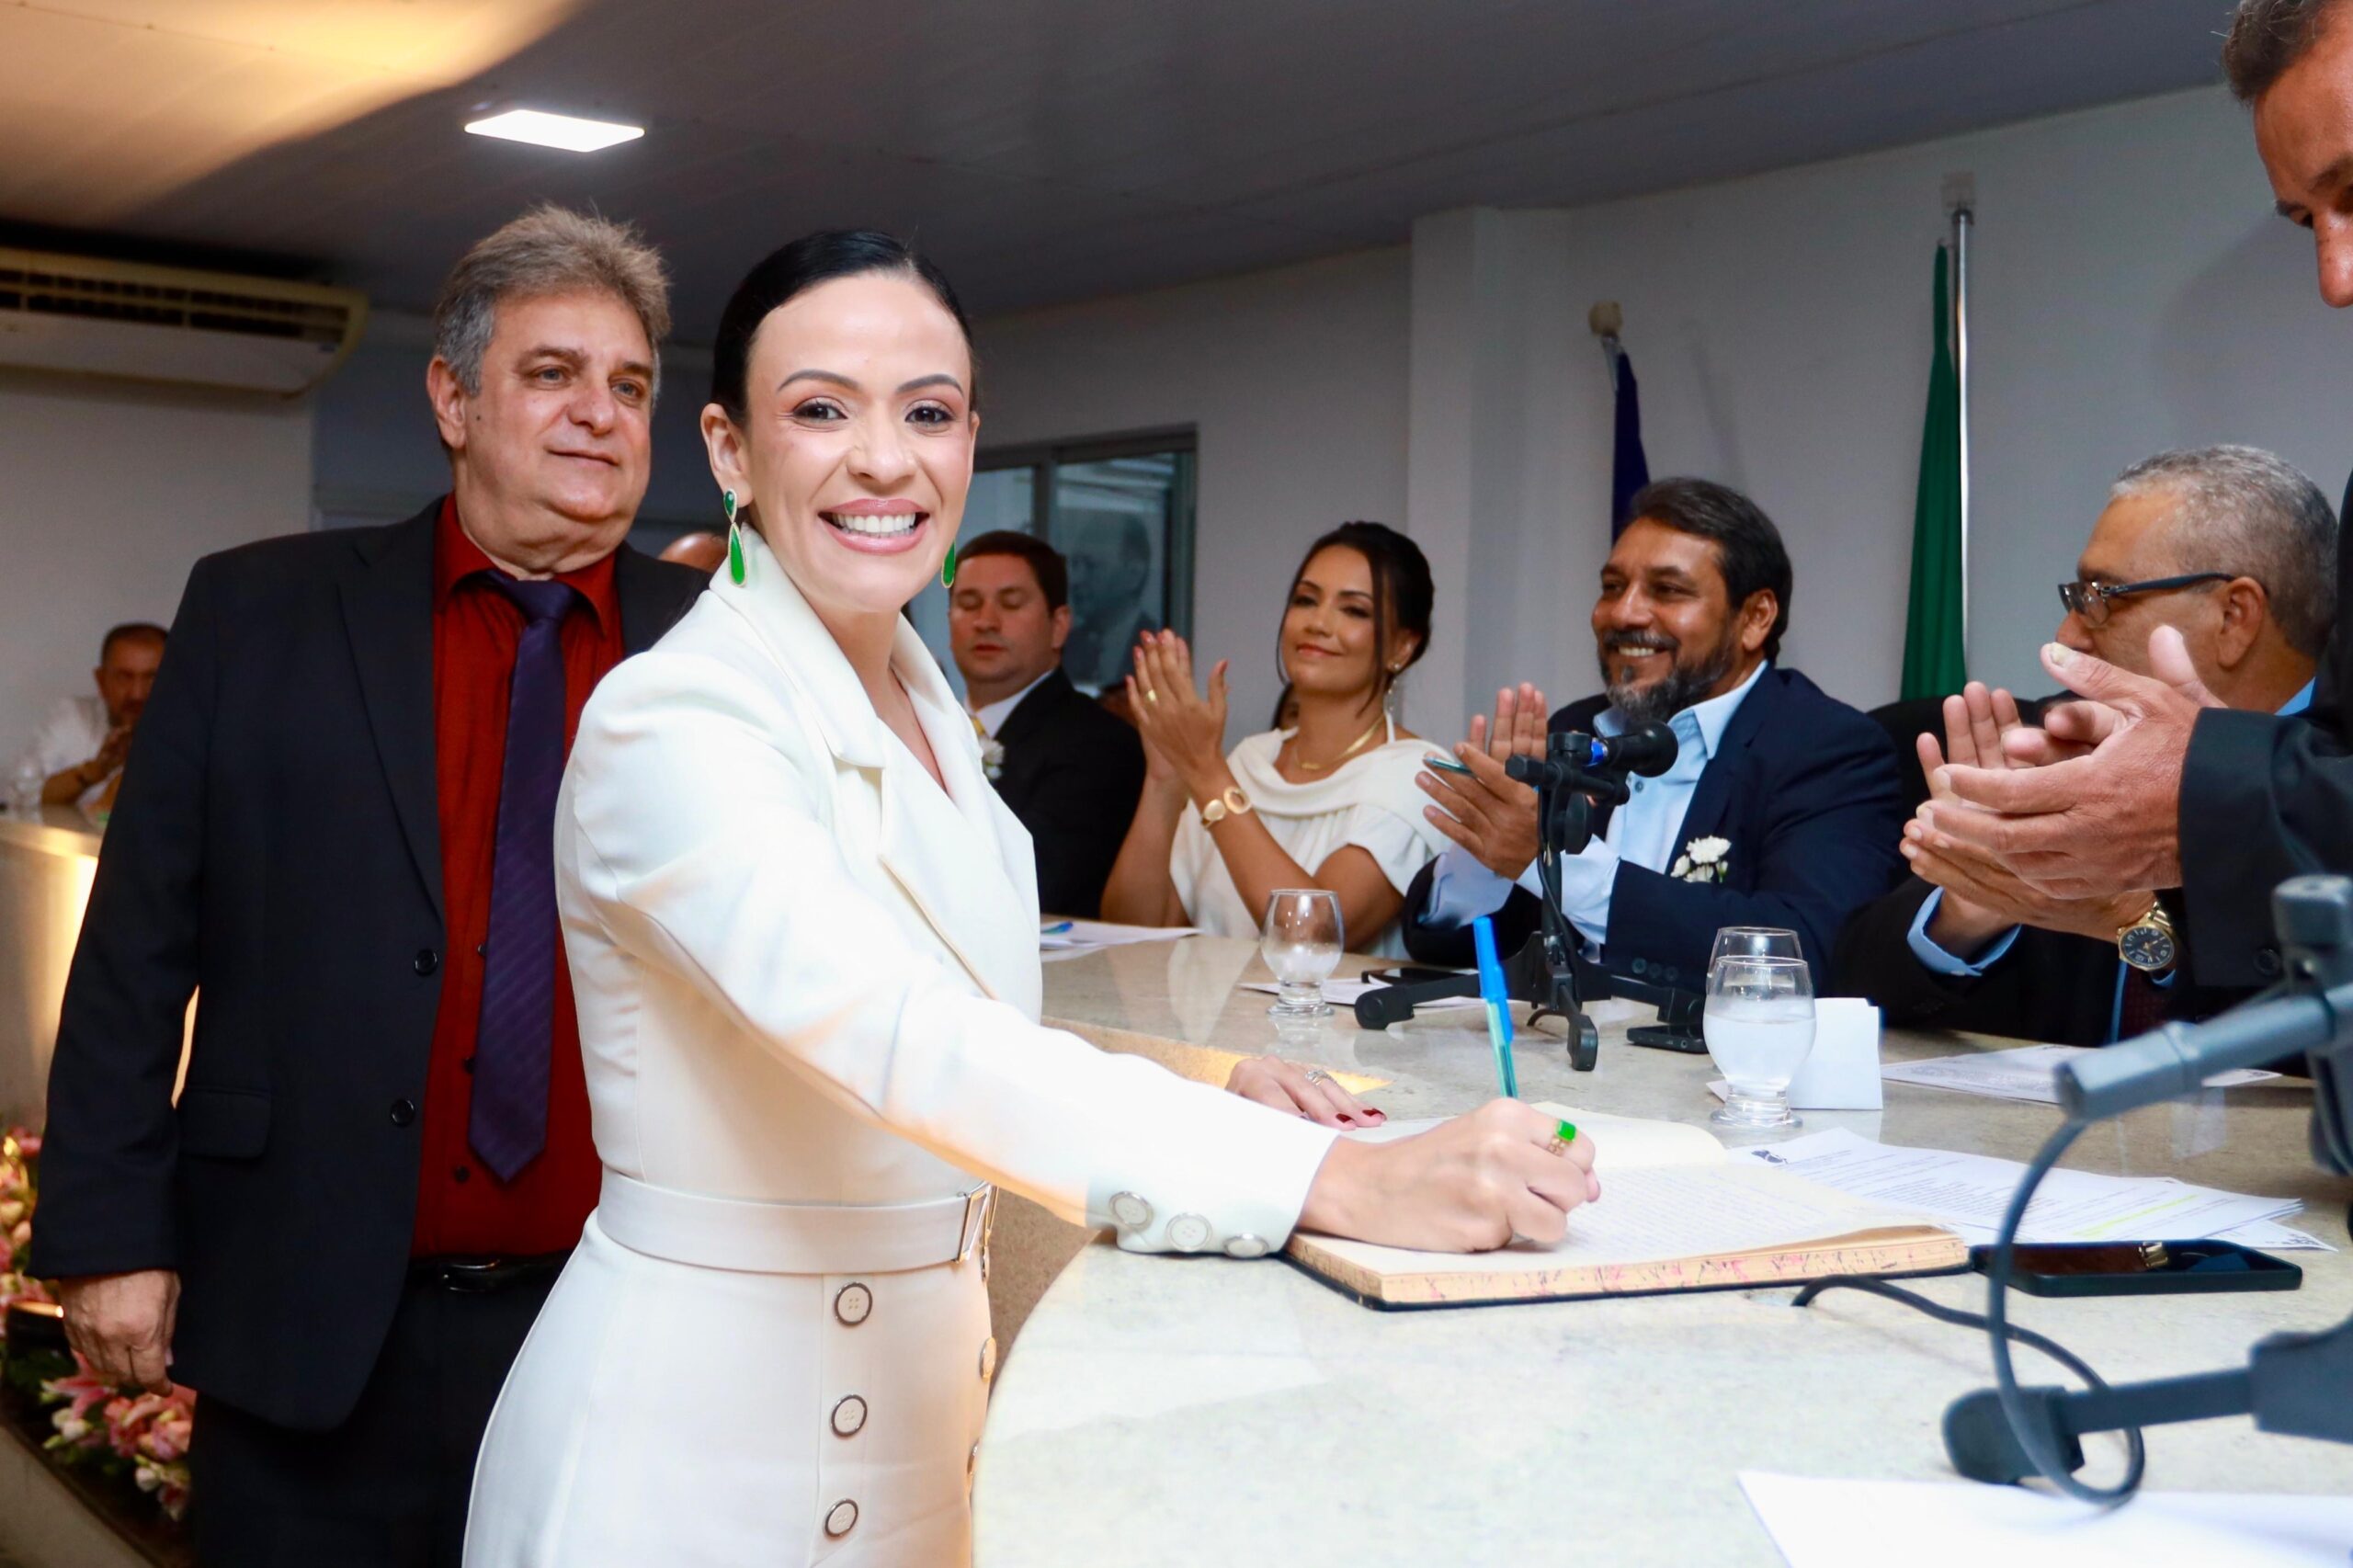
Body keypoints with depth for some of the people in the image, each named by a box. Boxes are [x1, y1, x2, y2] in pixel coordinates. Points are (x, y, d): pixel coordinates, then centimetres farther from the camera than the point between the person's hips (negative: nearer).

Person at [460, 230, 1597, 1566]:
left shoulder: (931, 709, 5)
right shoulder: (671, 725, -20)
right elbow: (906, 1043, -34)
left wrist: (1210, 1101, -8)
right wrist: (1338, 1180, -39)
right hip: (705, 1447, -7)